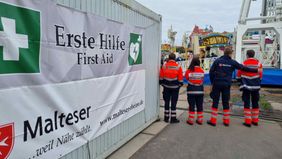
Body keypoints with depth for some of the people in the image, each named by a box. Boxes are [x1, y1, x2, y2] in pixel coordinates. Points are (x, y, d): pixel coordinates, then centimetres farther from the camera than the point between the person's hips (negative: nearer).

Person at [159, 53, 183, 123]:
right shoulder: (178, 67, -7)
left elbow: (161, 77, 2)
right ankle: (173, 118, 8)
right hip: (175, 87, -1)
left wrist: (162, 83, 15)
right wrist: (180, 84, 11)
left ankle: (166, 117, 17)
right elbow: (180, 78, -3)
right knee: (174, 103, 4)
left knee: (166, 102, 10)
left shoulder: (164, 66, -5)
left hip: (166, 86, 1)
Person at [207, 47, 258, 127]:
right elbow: (243, 68, 3)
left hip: (217, 84, -1)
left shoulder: (217, 61, 1)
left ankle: (213, 120, 5)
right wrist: (255, 70, 11)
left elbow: (211, 72, -1)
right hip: (226, 85, 1)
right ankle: (226, 120, 16)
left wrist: (212, 82, 9)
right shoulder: (232, 62, 2)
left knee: (215, 102, 4)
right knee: (225, 102, 10)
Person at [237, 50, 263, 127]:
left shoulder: (244, 64, -6)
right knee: (255, 103, 14)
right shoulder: (258, 63, -1)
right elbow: (260, 75, 2)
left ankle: (248, 121, 0)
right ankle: (255, 121, 21)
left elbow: (238, 75, 2)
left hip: (246, 86, -2)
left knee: (247, 103, 2)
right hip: (255, 87, 3)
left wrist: (242, 82, 21)